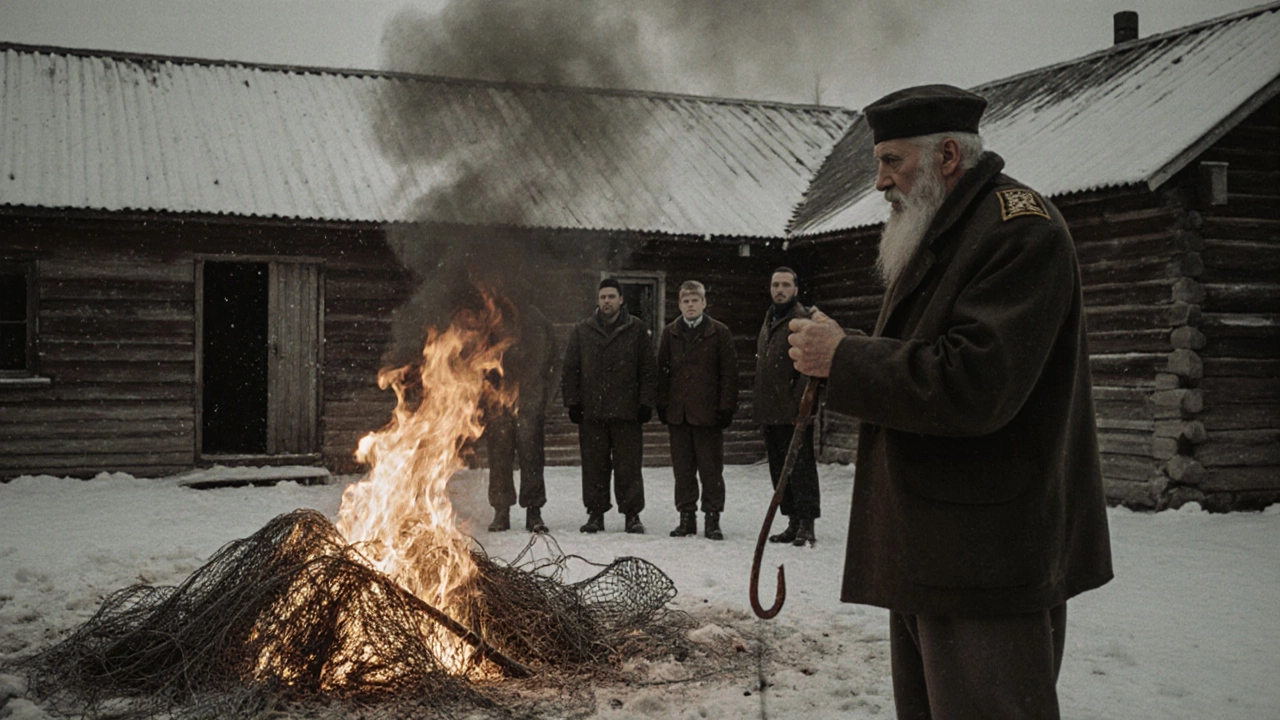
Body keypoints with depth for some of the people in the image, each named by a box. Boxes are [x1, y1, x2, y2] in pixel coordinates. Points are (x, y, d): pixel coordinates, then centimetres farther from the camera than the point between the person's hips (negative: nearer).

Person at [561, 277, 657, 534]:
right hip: (591, 411, 2)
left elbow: (648, 369, 5)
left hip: (627, 411, -2)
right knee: (594, 465, 5)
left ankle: (632, 514, 8)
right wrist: (573, 403, 3)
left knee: (628, 466, 0)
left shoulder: (637, 330, 6)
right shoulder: (581, 331, 10)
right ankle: (595, 513, 13)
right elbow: (570, 370, 11)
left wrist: (645, 403, -2)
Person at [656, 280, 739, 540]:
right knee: (682, 469, 7)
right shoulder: (670, 333, 11)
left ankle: (712, 518, 8)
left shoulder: (719, 332, 2)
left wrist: (726, 408, -7)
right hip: (677, 412, 3)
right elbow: (662, 370, 12)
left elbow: (729, 372, 0)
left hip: (707, 411, -3)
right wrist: (662, 406, 4)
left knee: (711, 469, 1)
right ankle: (686, 517, 15)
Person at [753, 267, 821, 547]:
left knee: (801, 468, -6)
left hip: (793, 415, -9)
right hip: (770, 413, 9)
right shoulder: (769, 321, 19)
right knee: (779, 470, 12)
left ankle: (807, 525, -3)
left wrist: (798, 405, -19)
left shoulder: (804, 321, -8)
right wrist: (759, 407, 18)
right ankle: (793, 522, 19)